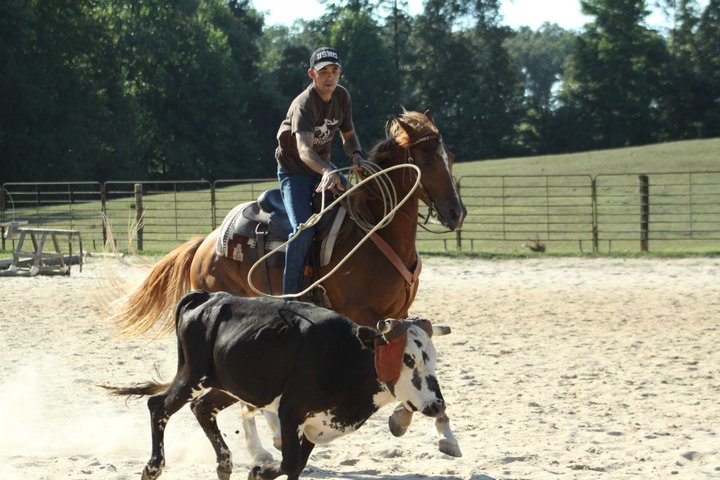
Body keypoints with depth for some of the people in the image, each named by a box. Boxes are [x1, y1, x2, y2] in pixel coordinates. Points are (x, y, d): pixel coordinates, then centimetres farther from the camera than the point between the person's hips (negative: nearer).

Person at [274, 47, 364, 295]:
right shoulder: (304, 104, -28)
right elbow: (304, 148, -44)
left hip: (323, 167, 7)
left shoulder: (342, 96, -4)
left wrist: (356, 154, -15)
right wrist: (327, 172, -63)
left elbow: (349, 135, 10)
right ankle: (289, 296, -16)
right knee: (304, 230, -24)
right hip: (294, 171, -7)